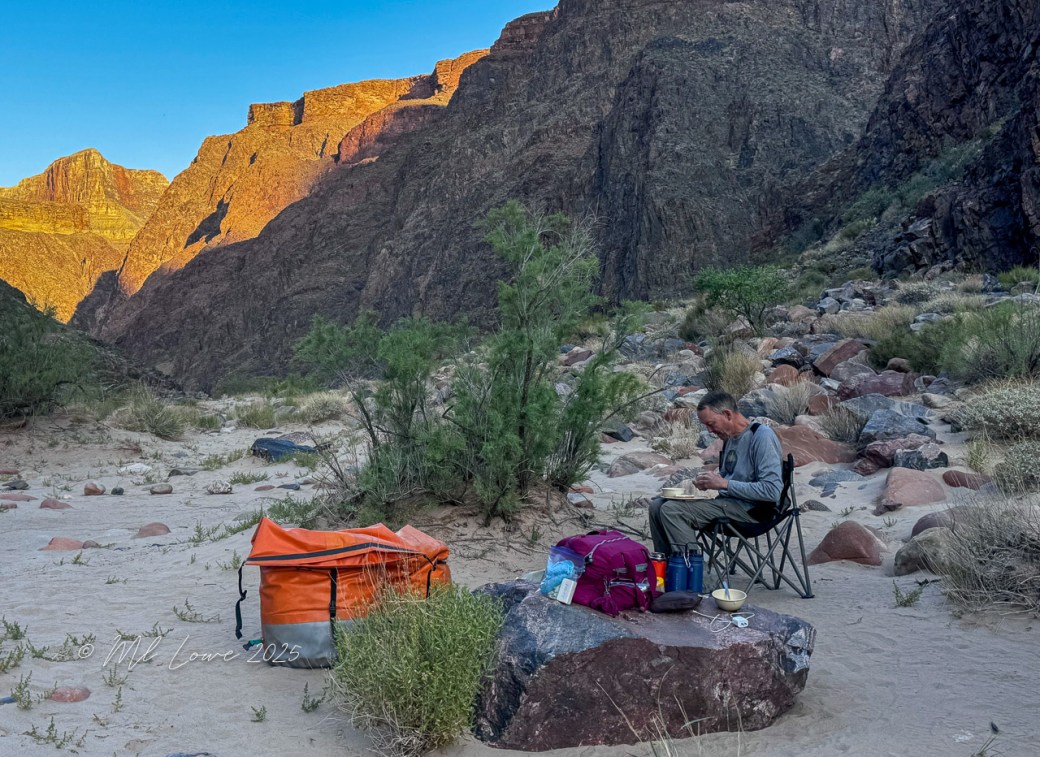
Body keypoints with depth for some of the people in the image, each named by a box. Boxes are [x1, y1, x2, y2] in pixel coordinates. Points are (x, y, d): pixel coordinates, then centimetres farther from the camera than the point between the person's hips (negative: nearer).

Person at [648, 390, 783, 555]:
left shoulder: (762, 436, -15)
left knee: (672, 510, -21)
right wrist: (708, 482, 3)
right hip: (729, 503, 9)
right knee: (657, 505, 2)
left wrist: (724, 484, -18)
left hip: (751, 509, -9)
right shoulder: (730, 438, 13)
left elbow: (772, 491, -22)